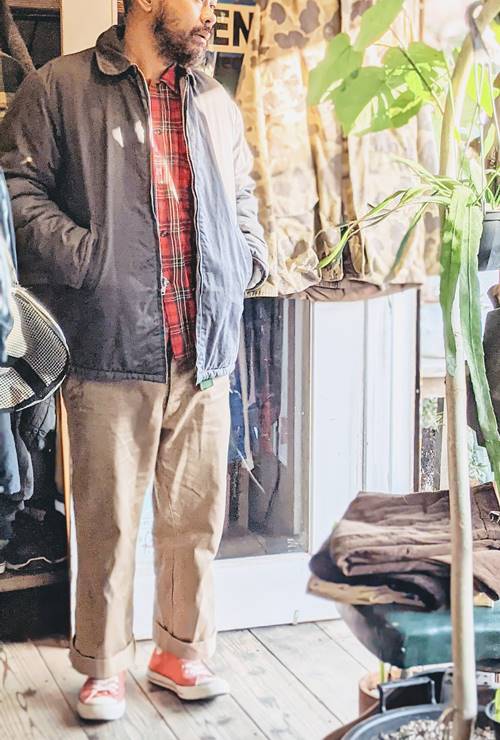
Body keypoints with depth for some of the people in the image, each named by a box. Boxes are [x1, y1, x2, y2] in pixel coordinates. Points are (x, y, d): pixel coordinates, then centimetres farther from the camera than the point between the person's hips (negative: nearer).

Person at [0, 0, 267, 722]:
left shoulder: (217, 105, 17)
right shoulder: (60, 88, 2)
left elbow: (243, 200, 28)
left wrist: (246, 259, 11)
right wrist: (87, 259, -12)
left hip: (205, 356, 5)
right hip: (112, 352, -4)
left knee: (196, 516, 10)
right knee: (108, 521, 3)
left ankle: (182, 651, 27)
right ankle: (104, 668, 20)